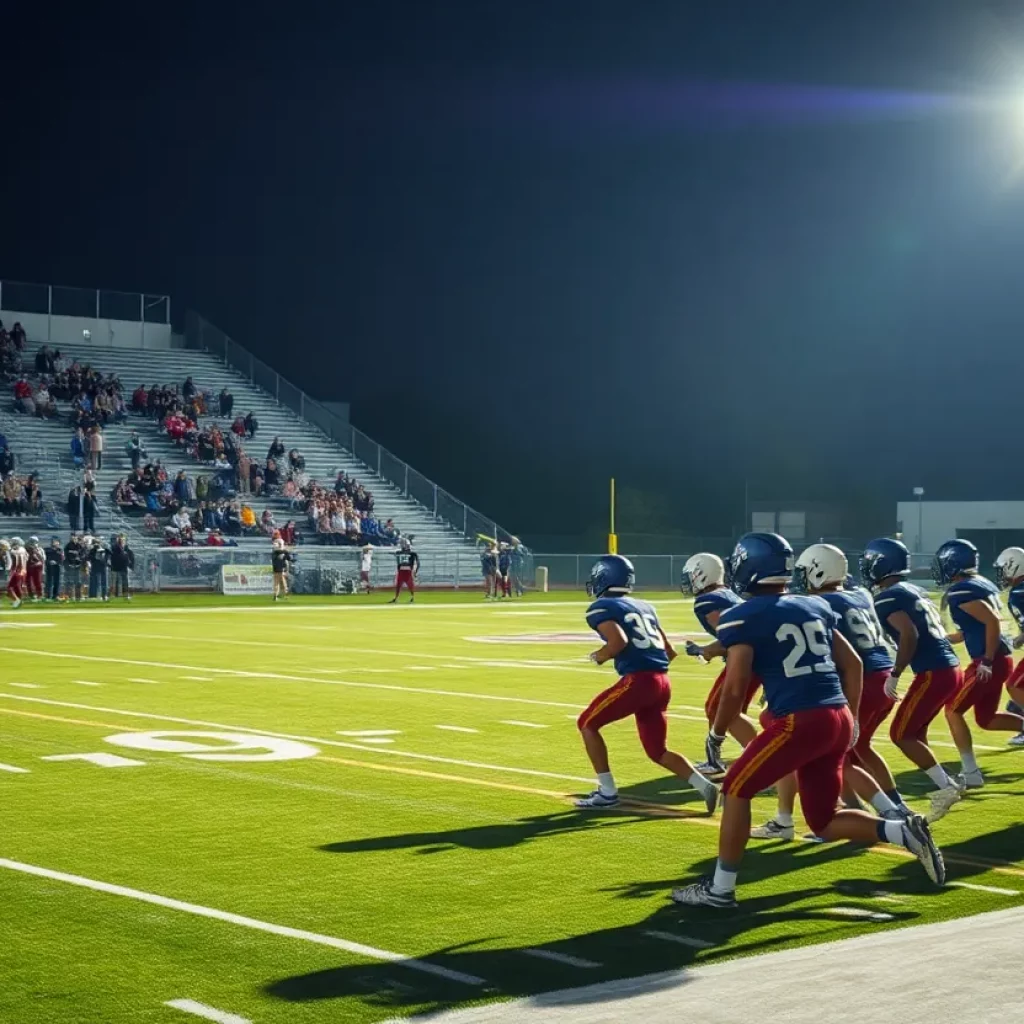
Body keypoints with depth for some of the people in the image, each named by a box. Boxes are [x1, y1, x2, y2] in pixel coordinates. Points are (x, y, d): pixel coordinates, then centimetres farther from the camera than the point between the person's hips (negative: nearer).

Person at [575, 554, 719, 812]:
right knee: (657, 751, 17)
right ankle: (705, 786, -2)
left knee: (587, 724, 11)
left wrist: (599, 656, 1)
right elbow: (669, 651, 22)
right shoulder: (644, 607, 22)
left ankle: (607, 792, 8)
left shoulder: (601, 608, 0)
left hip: (638, 681, -7)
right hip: (661, 682, 7)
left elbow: (619, 641, -18)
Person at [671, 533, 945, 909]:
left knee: (737, 789, 11)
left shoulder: (743, 617, -4)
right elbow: (853, 664, 19)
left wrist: (716, 735, 6)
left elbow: (735, 689, -8)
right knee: (824, 822, 17)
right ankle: (904, 831, -2)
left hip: (800, 720, -7)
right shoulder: (815, 607, 17)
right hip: (838, 717, 7)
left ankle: (720, 888, 12)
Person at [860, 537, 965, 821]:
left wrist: (894, 674, -15)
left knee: (901, 734, 0)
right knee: (915, 732, 18)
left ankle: (945, 786, -3)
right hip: (950, 668, 9)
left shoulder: (887, 597, -9)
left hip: (933, 673, -9)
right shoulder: (914, 591, 18)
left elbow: (910, 635, -20)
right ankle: (945, 786, 16)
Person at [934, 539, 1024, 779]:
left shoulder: (961, 592, -15)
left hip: (990, 662, -9)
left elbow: (993, 622, -25)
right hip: (1000, 659, 9)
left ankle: (971, 774, 3)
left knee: (953, 710, 2)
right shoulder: (982, 584, 14)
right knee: (986, 719, 19)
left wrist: (987, 661, -22)